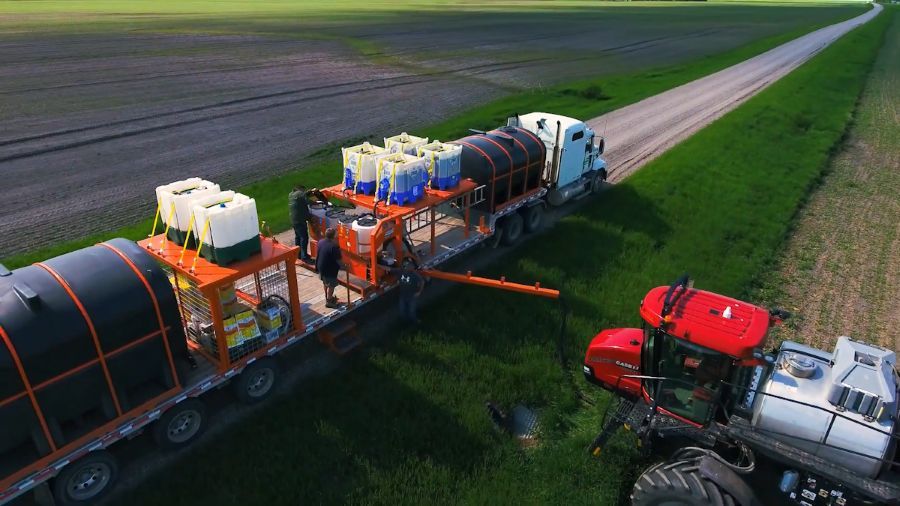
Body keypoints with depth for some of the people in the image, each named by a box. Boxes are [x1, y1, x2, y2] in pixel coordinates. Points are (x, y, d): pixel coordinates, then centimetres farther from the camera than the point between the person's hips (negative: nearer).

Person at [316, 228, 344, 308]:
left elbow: (318, 254, 8)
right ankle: (329, 302, 24)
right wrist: (344, 266, -5)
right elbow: (338, 260, -23)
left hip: (321, 266, 8)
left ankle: (328, 298, 43)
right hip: (330, 269, -8)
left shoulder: (320, 242, -6)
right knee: (331, 285, 12)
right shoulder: (334, 246, -29)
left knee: (325, 283, 26)